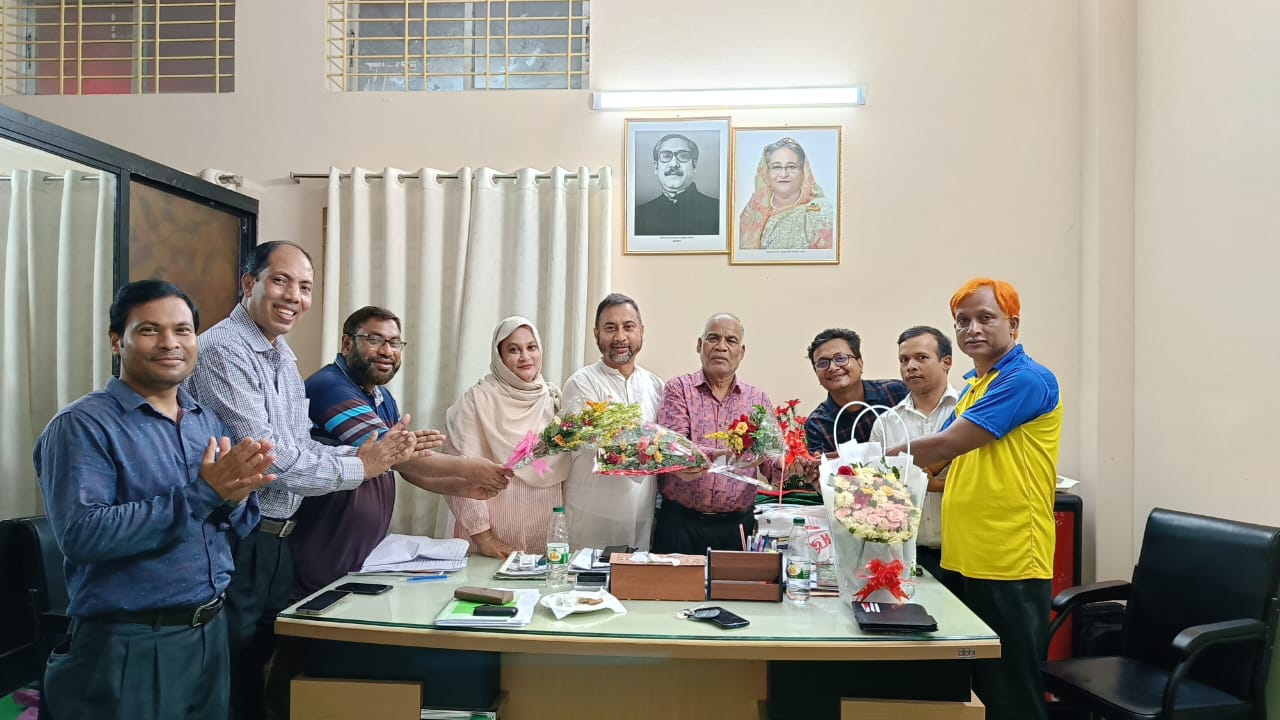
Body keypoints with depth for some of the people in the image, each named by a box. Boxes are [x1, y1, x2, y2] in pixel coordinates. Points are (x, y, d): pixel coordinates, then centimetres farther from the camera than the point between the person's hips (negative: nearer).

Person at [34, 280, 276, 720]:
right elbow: (80, 534, -23)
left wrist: (233, 497, -15)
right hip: (129, 646, -6)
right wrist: (199, 494, -26)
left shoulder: (209, 421, 7)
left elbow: (240, 527, 8)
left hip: (213, 630, 6)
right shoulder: (82, 425, -11)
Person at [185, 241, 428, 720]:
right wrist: (358, 467, -16)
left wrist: (380, 455, -4)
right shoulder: (223, 350, -17)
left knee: (259, 675, 21)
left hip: (278, 541, 9)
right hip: (234, 542, -9)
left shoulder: (285, 358, 12)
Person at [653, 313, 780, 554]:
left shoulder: (758, 400, 10)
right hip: (680, 523, -2)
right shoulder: (679, 389, 3)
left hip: (736, 526, 2)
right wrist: (721, 454, -30)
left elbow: (772, 465, 5)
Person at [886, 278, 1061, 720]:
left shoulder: (1027, 380, -14)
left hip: (1010, 566, -8)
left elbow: (948, 444, -19)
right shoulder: (972, 386, 14)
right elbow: (945, 460, 17)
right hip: (964, 560, 8)